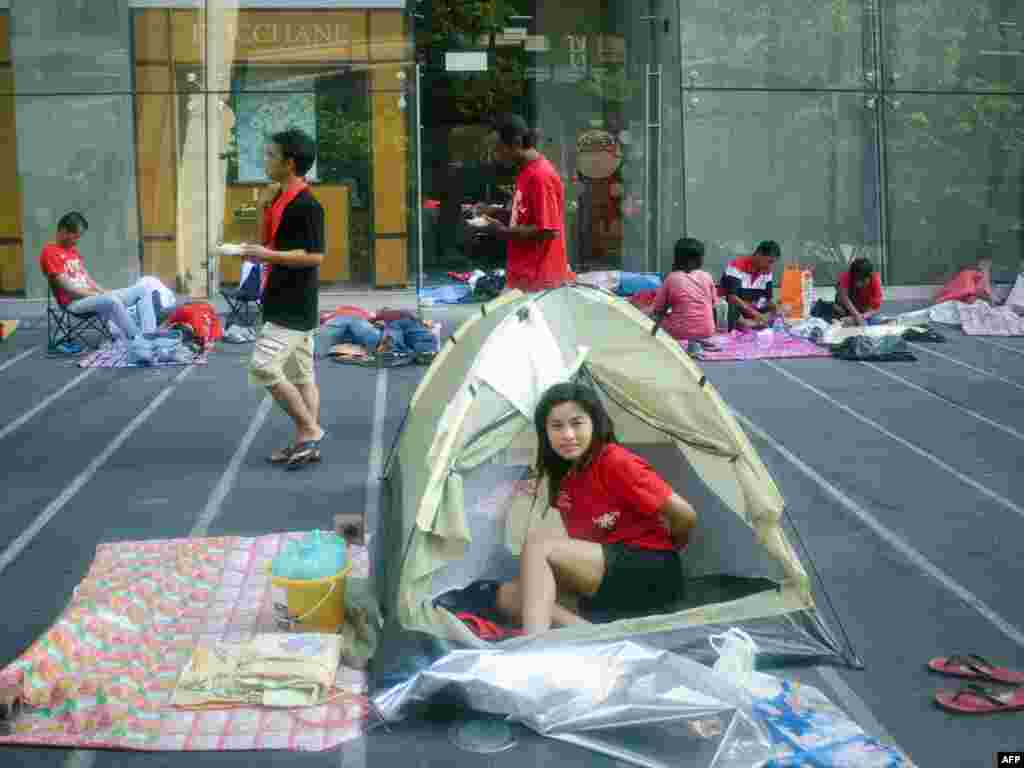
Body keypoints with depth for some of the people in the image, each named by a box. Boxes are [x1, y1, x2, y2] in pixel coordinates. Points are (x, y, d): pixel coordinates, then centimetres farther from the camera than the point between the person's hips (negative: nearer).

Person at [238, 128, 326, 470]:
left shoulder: (306, 204, -16)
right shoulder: (281, 199, 12)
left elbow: (314, 255, -21)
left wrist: (267, 256, -21)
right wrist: (266, 206, 9)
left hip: (293, 305, -10)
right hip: (286, 302, 10)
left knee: (263, 367, -11)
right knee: (300, 373, 11)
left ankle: (309, 430, -2)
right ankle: (306, 442, 16)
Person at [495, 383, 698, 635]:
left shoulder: (616, 462, -12)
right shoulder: (563, 477, 11)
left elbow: (685, 516, -11)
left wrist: (664, 551, 6)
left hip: (650, 575, -8)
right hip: (606, 586, 8)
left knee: (537, 543, -22)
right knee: (507, 596, -6)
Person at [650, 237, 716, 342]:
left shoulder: (671, 278, -4)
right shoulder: (707, 277, 1)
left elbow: (658, 309, 0)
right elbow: (713, 304, 11)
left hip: (680, 333, -2)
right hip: (707, 332, 2)